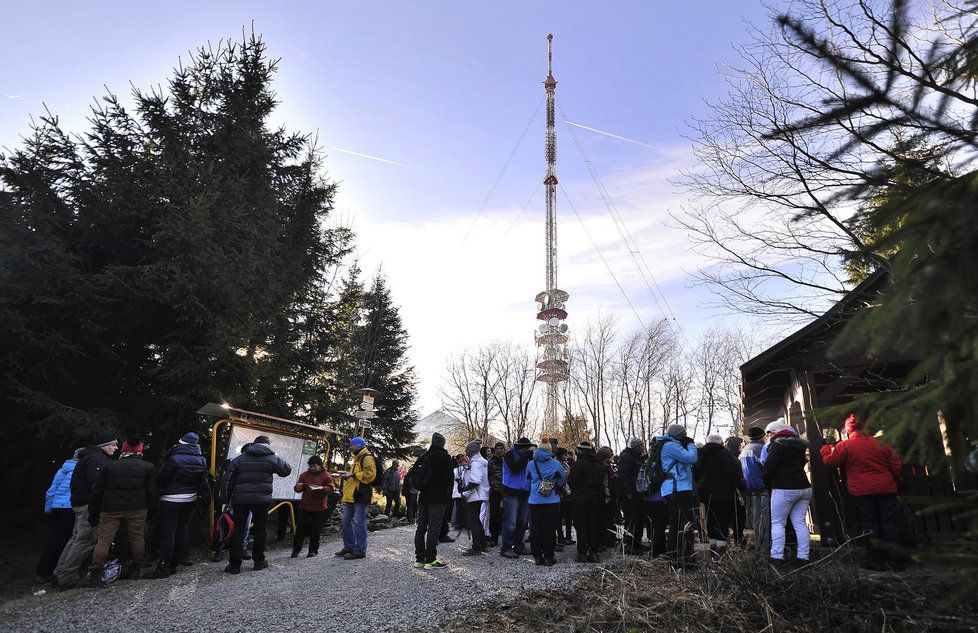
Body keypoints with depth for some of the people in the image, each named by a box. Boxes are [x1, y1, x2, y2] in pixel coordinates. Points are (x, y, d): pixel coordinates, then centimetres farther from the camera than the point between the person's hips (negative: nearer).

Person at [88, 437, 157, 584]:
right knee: (137, 538, 10)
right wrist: (151, 510, 11)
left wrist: (93, 513, 14)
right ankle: (135, 570, 16)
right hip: (137, 509, -1)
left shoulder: (110, 466, 7)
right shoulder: (148, 467, 3)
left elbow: (96, 491, 7)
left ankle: (95, 573, 1)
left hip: (110, 509, 1)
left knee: (104, 539, 6)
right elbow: (152, 492, 0)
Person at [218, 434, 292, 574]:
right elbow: (287, 470, 16)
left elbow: (227, 480, 5)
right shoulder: (272, 459, 3)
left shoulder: (239, 459, 8)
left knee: (238, 530, 8)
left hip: (240, 499, 1)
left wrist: (225, 499, 12)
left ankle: (235, 564, 8)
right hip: (262, 499, -1)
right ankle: (258, 561, 18)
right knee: (260, 529, 11)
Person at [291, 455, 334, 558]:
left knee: (315, 530, 2)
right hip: (304, 506, 3)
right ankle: (296, 549, 14)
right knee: (300, 528, 3)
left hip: (318, 508, -3)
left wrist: (321, 488, -27)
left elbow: (330, 488, -8)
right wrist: (298, 488, -10)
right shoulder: (304, 475, 9)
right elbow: (297, 488, 15)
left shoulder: (326, 475, -2)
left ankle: (313, 550, 14)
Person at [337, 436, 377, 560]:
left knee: (359, 522, -6)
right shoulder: (357, 458, 22)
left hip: (361, 495, -10)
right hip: (351, 494, 10)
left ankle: (360, 550, 0)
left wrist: (354, 474, -18)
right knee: (346, 521, 13)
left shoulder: (367, 458, -10)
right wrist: (348, 476, 15)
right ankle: (349, 547, 24)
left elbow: (369, 475, -21)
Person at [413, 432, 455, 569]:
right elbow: (449, 477, -11)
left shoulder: (423, 457, 10)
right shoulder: (444, 457, -10)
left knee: (421, 527, 12)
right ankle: (430, 560, -3)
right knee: (434, 528, -4)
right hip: (438, 498, -7)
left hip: (423, 497, 7)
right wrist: (448, 494, 5)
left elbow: (413, 474, 11)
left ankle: (419, 559, 16)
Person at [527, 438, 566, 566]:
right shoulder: (556, 464, -4)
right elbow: (562, 482, 4)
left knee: (535, 528, 9)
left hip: (534, 501, 1)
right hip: (552, 501, -1)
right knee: (549, 529, 5)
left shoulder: (530, 464, 0)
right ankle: (548, 557, 9)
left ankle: (537, 556, 13)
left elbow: (528, 482, 9)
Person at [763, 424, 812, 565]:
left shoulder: (777, 445, -8)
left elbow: (769, 468, -11)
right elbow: (802, 465, 21)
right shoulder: (799, 445, 15)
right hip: (804, 487, 7)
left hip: (784, 489, -7)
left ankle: (777, 556, -4)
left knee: (777, 522, -1)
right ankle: (803, 556, 6)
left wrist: (768, 484, 5)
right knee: (800, 523, 8)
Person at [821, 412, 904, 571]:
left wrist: (826, 449, 18)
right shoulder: (881, 443, 5)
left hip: (862, 492, -3)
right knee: (890, 523, 9)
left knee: (870, 524, 4)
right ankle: (896, 561, 12)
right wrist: (897, 482, 24)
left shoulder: (845, 445, -7)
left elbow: (830, 461, -1)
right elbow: (896, 466, 9)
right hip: (886, 489, 3)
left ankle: (876, 560, 8)